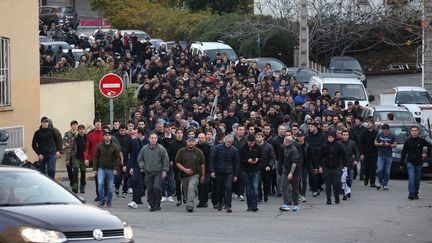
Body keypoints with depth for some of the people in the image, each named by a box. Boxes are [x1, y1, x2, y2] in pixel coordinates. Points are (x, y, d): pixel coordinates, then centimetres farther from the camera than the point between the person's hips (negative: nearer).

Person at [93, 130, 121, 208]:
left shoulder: (115, 146, -1)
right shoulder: (99, 146, 0)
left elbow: (117, 158, 0)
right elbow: (95, 158, 3)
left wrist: (115, 168, -9)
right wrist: (95, 169, -2)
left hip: (110, 169, 0)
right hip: (101, 168, 0)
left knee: (110, 186, 5)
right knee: (100, 183, -17)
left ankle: (109, 201, 19)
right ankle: (102, 200, -6)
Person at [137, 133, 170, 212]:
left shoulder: (161, 148, -2)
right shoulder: (144, 148, 6)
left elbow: (166, 161, 1)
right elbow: (140, 159, 19)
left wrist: (164, 171, -4)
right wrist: (142, 166, 3)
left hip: (158, 172, -3)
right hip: (148, 172, 3)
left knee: (156, 187, -18)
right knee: (149, 189, 2)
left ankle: (158, 203, 0)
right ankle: (152, 205, 12)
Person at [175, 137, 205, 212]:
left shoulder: (199, 152, 4)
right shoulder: (181, 151, 3)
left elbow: (202, 164, 11)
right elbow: (177, 163, 1)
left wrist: (203, 175, 11)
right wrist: (185, 169, -12)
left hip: (195, 175, -3)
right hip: (184, 175, 3)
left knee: (191, 188, -23)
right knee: (186, 192, 11)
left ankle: (190, 206, -29)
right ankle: (189, 205, 31)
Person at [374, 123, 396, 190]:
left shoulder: (392, 136, -1)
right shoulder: (379, 135, 3)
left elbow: (395, 145, 0)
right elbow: (375, 143, 10)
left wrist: (389, 145, -18)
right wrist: (379, 144, -12)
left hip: (389, 156, -1)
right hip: (380, 155, 1)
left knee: (387, 171, 2)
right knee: (379, 170, -10)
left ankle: (385, 185, 13)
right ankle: (380, 182, 13)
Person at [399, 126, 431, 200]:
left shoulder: (421, 140, -1)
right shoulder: (408, 141, -2)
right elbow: (403, 152, 3)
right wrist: (401, 163, 4)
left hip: (419, 163, 2)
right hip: (410, 162, -2)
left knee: (417, 179, 7)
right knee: (411, 178, -14)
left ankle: (415, 194, 18)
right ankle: (411, 194, -18)